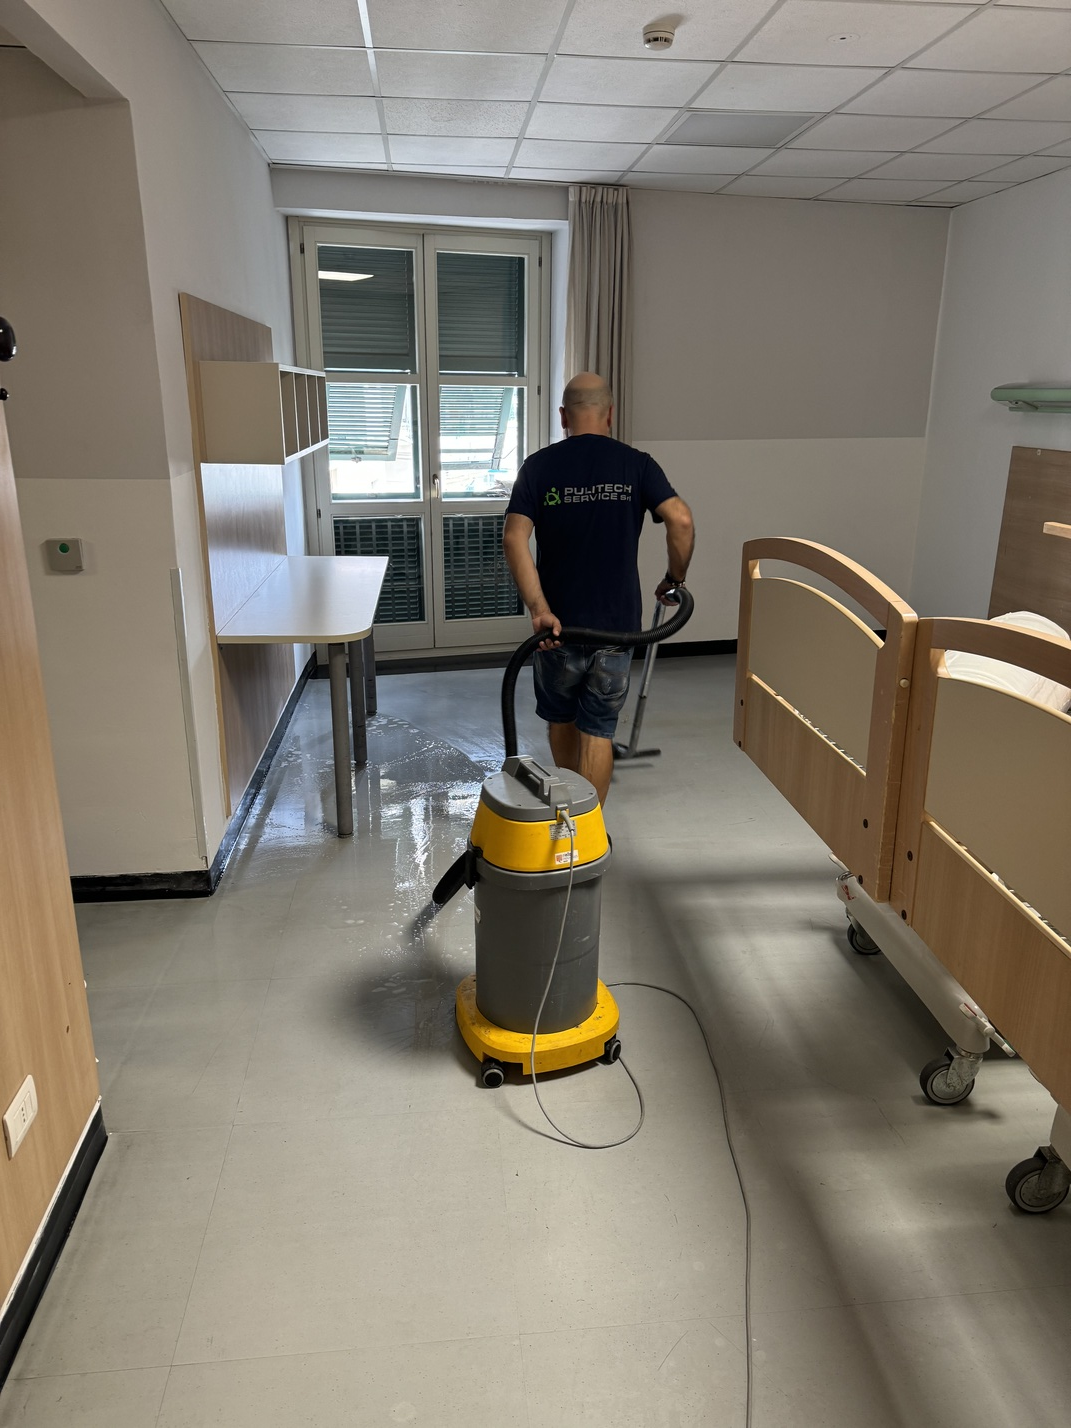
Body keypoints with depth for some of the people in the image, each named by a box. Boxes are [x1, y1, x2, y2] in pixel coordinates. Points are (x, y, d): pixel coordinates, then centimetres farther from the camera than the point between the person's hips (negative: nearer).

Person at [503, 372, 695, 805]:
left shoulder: (539, 465, -2)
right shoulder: (636, 464, -2)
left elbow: (514, 538, -16)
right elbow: (681, 520, -16)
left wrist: (539, 609, -18)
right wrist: (674, 580, -1)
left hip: (558, 623, 1)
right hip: (616, 623, -1)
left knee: (561, 718, 22)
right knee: (598, 730, 8)